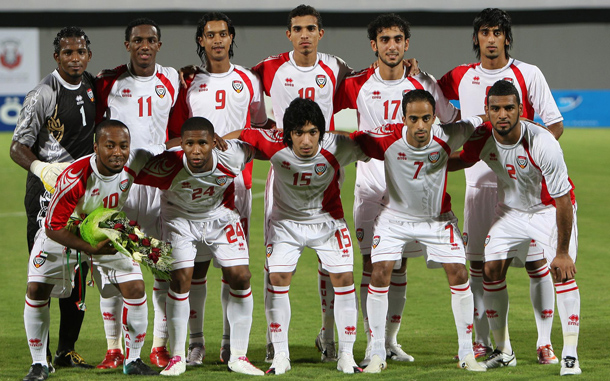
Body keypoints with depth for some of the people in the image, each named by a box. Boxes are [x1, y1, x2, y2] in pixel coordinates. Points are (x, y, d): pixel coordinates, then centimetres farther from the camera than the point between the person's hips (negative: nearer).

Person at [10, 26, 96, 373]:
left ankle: (67, 349, 15)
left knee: (79, 269, 7)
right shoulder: (43, 95, -12)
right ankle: (40, 351, -3)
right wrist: (40, 168, -31)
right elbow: (18, 148, -14)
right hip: (47, 189, -6)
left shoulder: (94, 87, 7)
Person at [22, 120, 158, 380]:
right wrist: (91, 249, -35)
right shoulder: (74, 178, -37)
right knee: (37, 290, -12)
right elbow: (54, 228, -29)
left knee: (135, 288, -11)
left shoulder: (135, 164, -23)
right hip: (62, 235, -3)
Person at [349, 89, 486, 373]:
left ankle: (466, 353, 6)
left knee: (459, 275, -9)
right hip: (395, 217, -1)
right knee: (380, 274, -13)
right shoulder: (387, 139, -26)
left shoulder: (446, 138, -23)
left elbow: (478, 123, -5)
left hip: (438, 219, 1)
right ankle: (377, 354, 0)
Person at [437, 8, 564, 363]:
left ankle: (545, 342, 0)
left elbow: (556, 124, -1)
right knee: (478, 263, 4)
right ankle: (483, 341, 13)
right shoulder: (461, 78, 7)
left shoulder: (528, 75, -1)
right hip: (479, 183, 3)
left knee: (536, 261, -5)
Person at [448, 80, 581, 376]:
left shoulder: (543, 143, -34)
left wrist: (562, 252, -24)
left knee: (563, 272, -19)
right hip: (510, 208, 5)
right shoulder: (482, 138, -21)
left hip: (551, 209, -5)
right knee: (491, 271, -3)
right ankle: (503, 352, 11)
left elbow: (563, 200, -27)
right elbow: (463, 160, 7)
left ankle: (570, 355, -13)